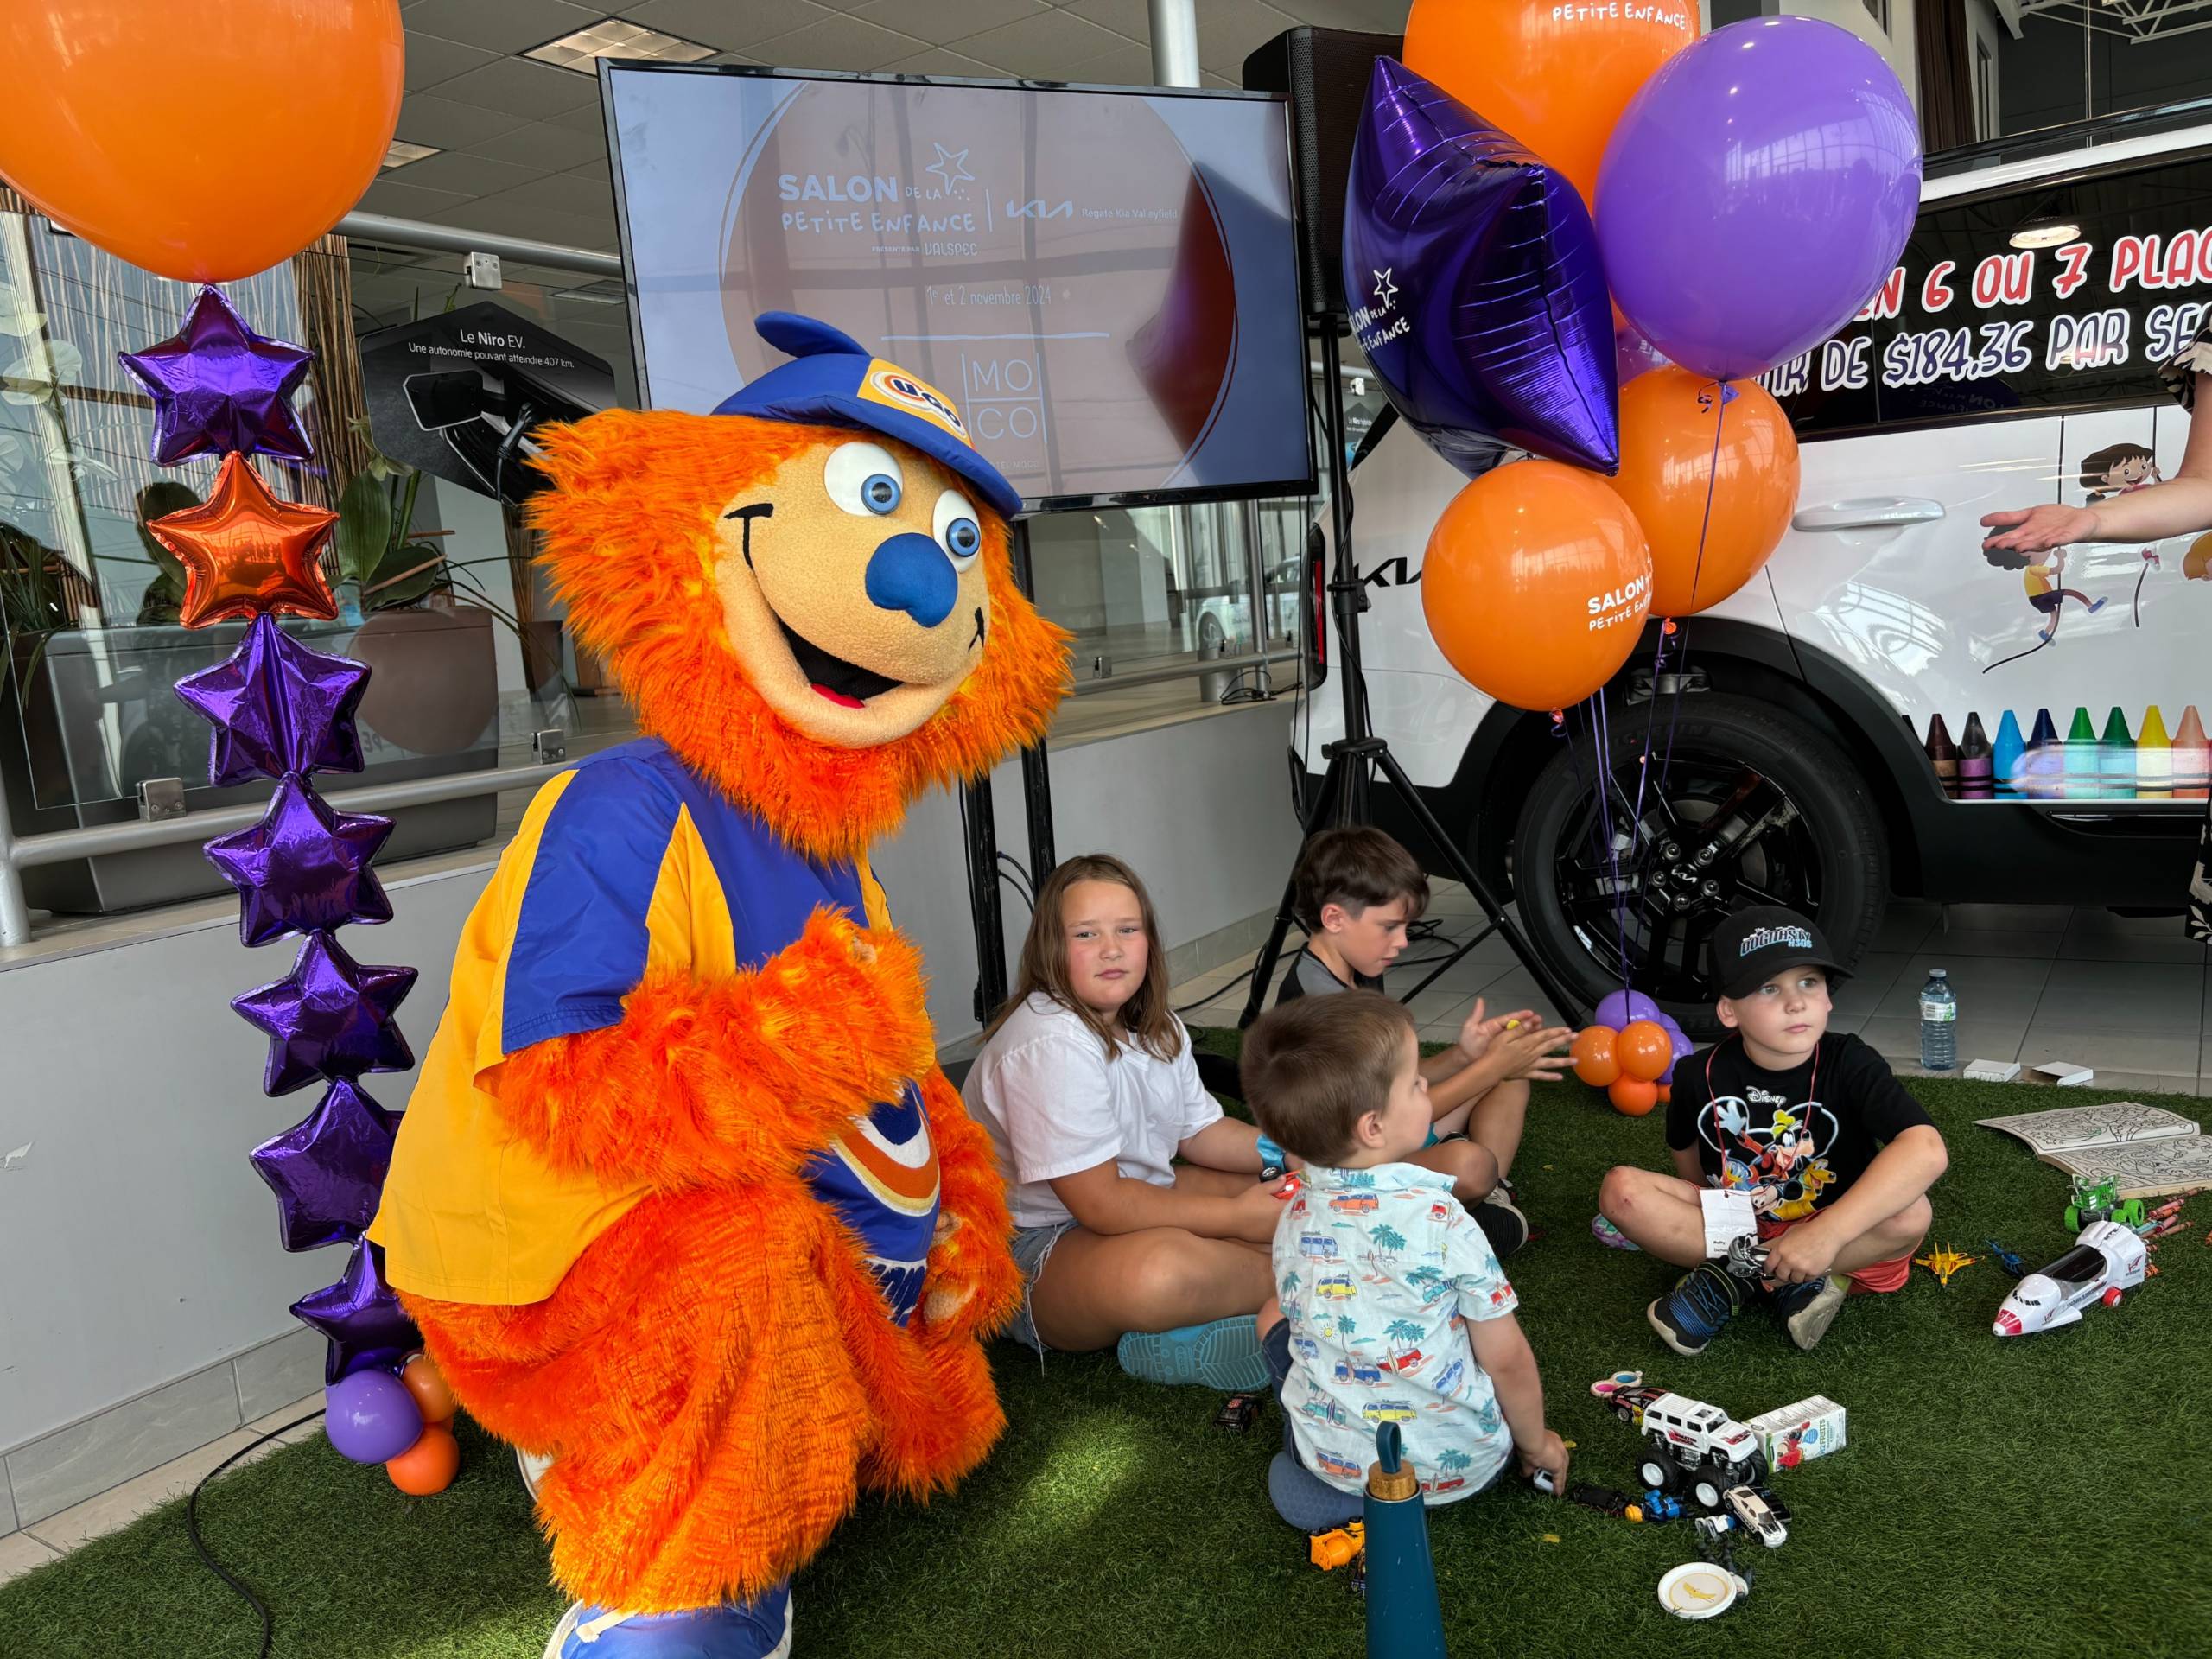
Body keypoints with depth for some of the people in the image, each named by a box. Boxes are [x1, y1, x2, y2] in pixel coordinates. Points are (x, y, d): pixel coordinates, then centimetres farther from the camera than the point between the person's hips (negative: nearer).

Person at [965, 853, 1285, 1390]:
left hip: (1132, 1203, 10)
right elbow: (1101, 1202, -26)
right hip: (1033, 1251, -9)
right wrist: (1235, 1216, -20)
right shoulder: (1052, 1045, -25)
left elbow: (1202, 1132, 15)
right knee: (1155, 1271, -39)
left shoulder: (1155, 1028, 3)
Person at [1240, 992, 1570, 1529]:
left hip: (1336, 1460, 3)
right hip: (1463, 1464, -3)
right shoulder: (1442, 1221, -22)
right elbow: (1505, 1360, -13)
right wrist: (1537, 1444, 5)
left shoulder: (1294, 1216, -6)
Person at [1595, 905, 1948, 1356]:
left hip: (1844, 1236, -1)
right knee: (1621, 1189, -21)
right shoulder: (1701, 1075, -12)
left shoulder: (1850, 1065, -19)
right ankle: (1793, 1284, -19)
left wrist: (1827, 1233, -41)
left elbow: (1927, 1150, -35)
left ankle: (1736, 1274, -18)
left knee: (1910, 1214, -33)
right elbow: (1686, 1155, 9)